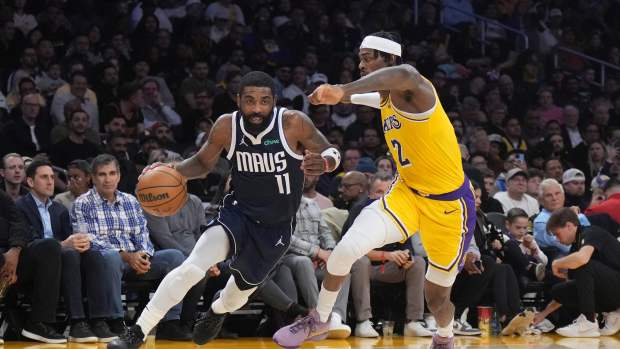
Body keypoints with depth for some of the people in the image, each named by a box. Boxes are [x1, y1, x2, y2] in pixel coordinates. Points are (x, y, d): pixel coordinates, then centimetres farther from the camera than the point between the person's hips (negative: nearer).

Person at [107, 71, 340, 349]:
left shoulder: (294, 123, -23)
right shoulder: (227, 126, -16)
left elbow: (332, 153, -10)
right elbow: (203, 163, 1)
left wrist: (323, 163, -35)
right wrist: (173, 171, -20)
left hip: (276, 226, 0)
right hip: (238, 212, 0)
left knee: (244, 285, 17)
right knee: (191, 268, -23)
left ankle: (217, 312, 56)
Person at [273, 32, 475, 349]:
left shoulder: (416, 94, -25)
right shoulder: (384, 98, 2)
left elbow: (405, 75, -53)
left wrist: (343, 90, -62)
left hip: (448, 203, -6)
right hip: (407, 192, 6)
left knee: (437, 295, 8)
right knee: (348, 247, -17)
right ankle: (319, 321, 4)